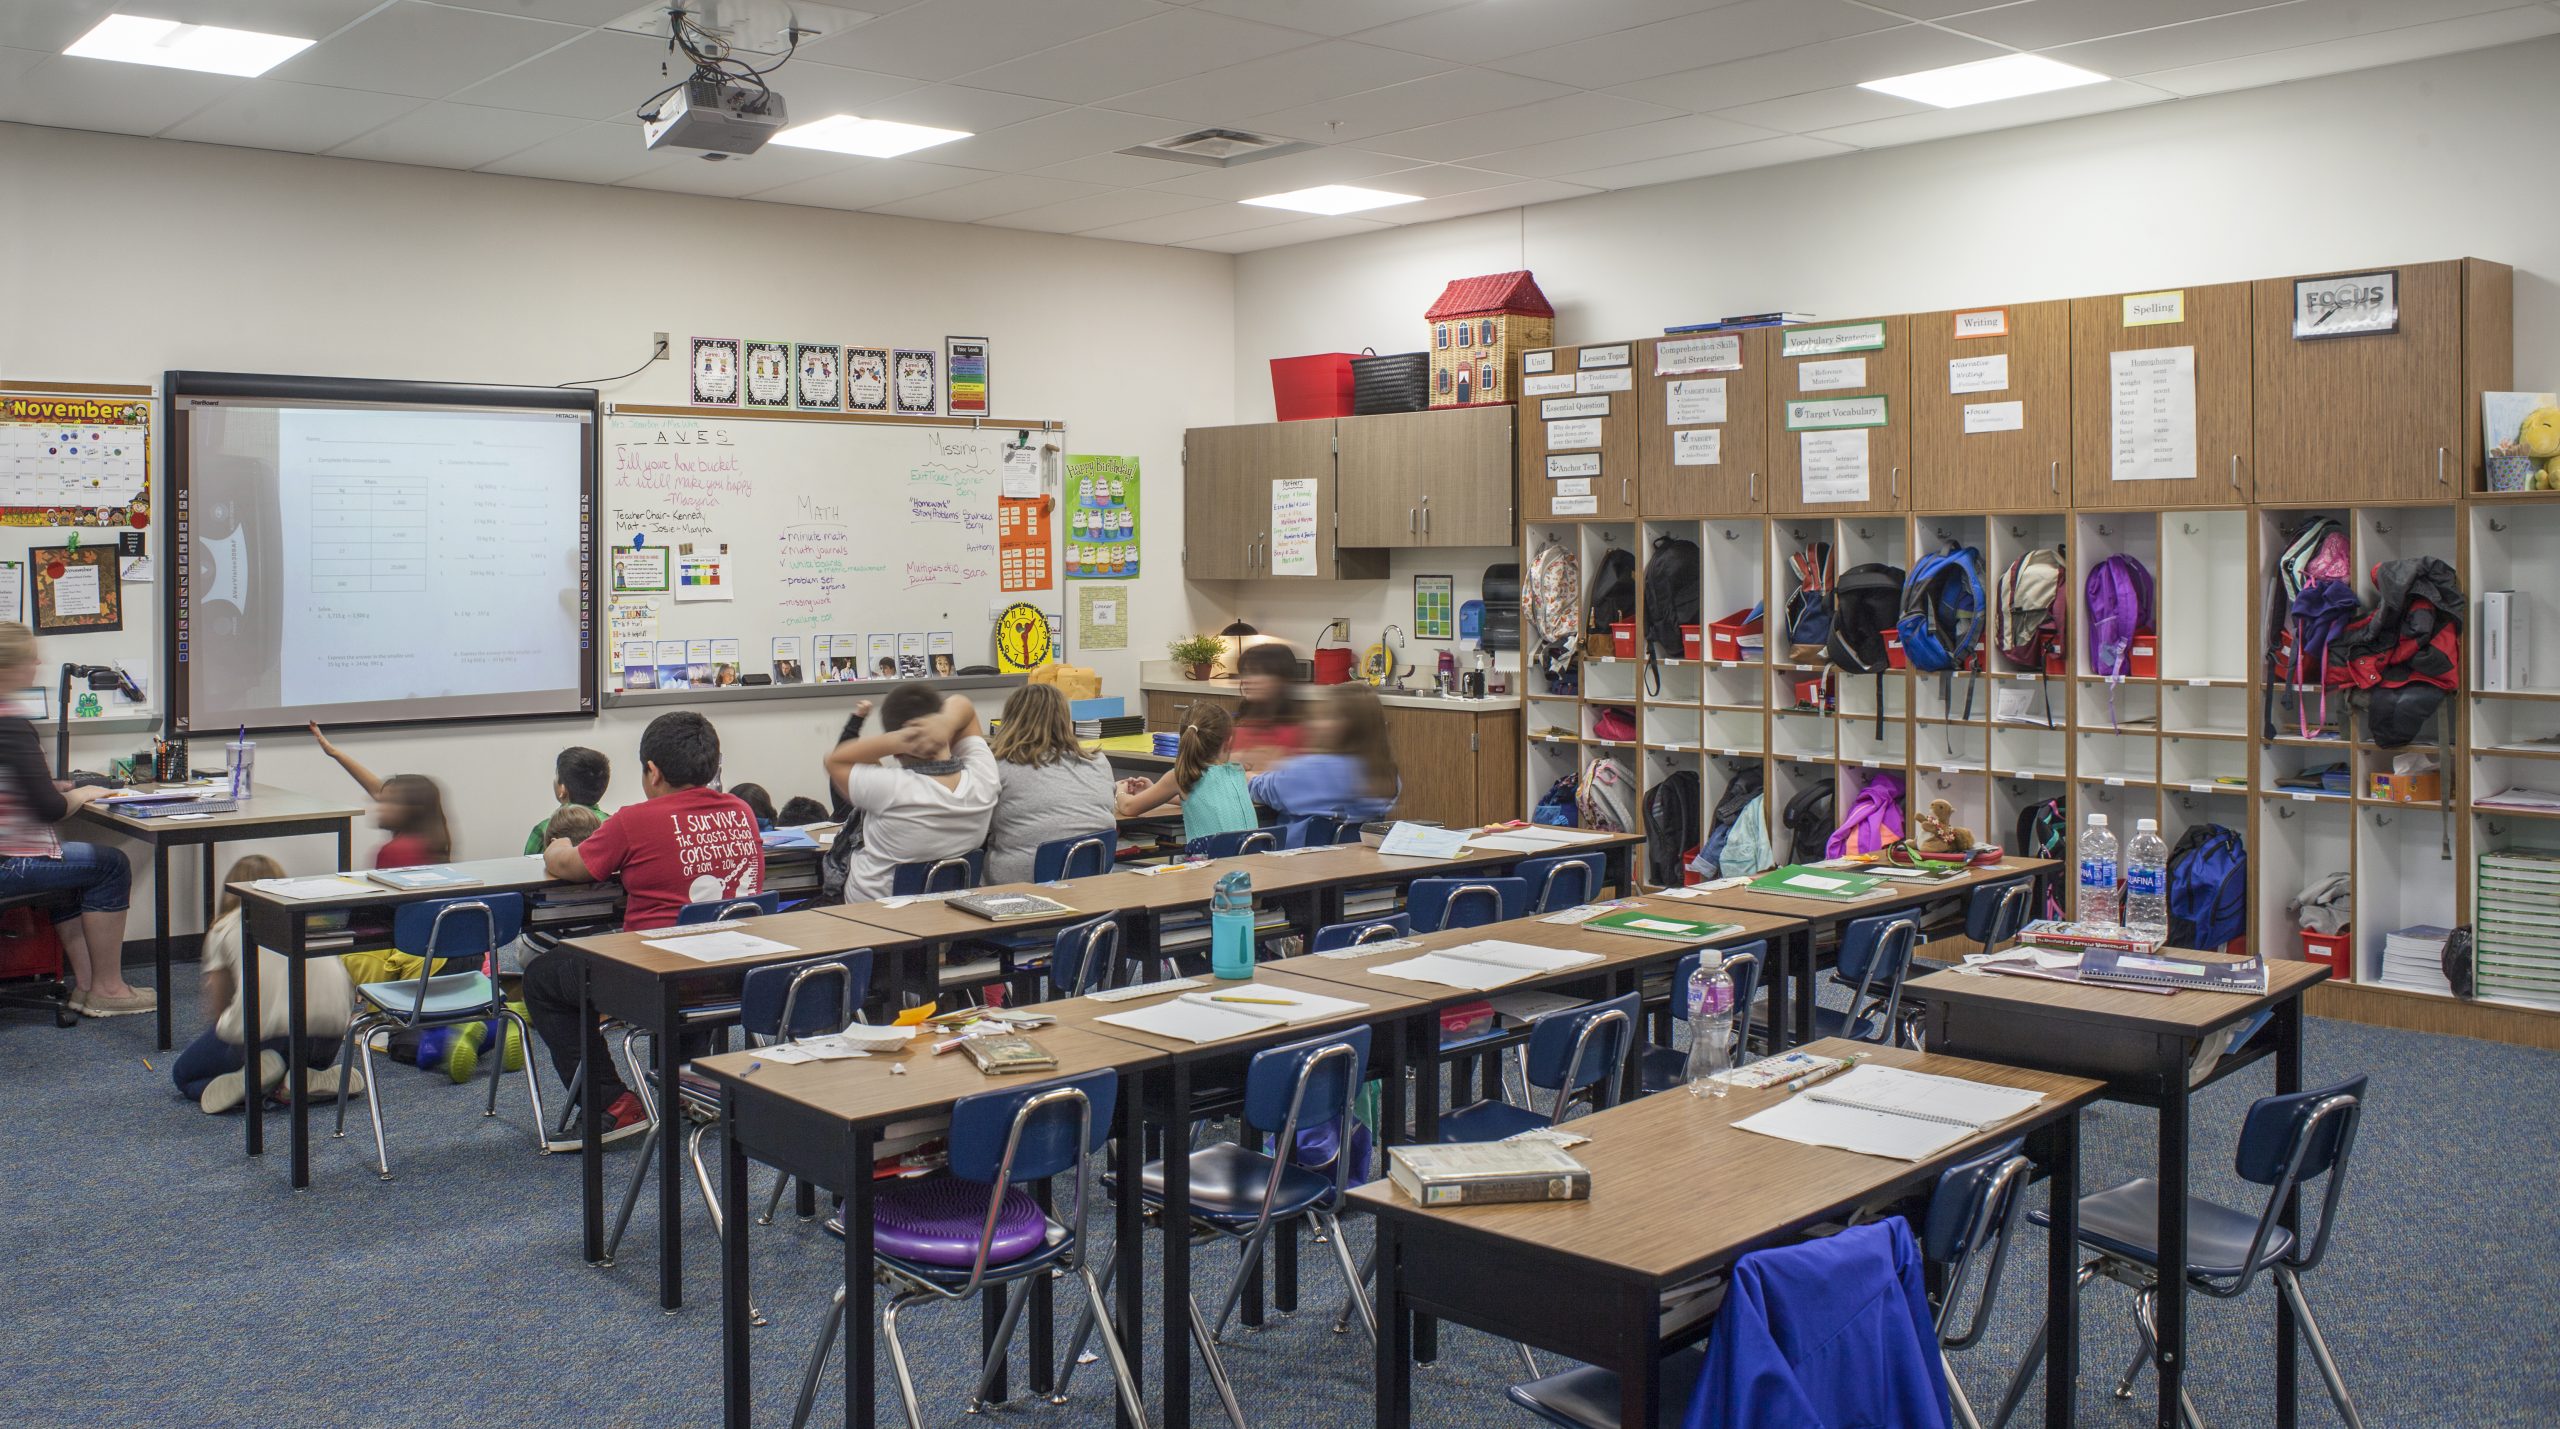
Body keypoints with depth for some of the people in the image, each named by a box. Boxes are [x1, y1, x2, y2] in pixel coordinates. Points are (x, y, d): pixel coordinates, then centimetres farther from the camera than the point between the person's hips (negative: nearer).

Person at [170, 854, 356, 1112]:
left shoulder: (224, 928, 18)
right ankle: (307, 1079, 3)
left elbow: (218, 1009, 21)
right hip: (330, 1034, 3)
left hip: (263, 1030, -3)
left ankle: (251, 1081, -6)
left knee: (183, 1073, 24)